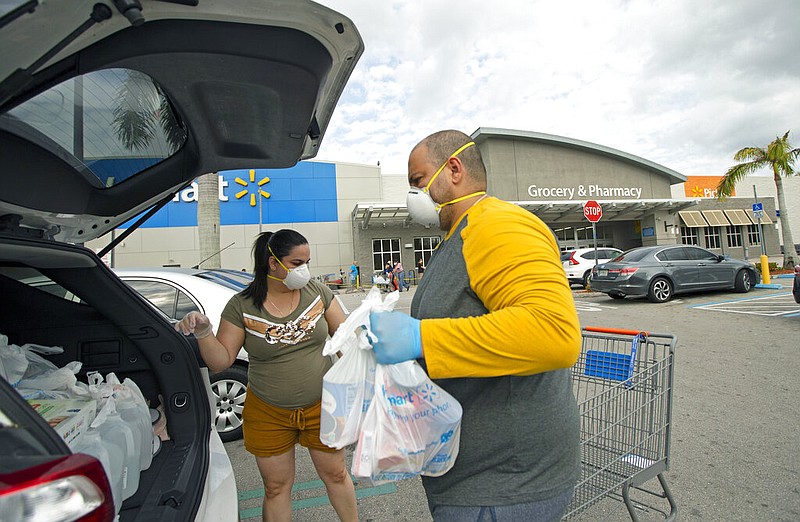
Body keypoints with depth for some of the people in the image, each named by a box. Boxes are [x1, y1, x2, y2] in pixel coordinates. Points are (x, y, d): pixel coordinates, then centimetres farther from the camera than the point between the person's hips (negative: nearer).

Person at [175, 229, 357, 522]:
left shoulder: (317, 291, -7)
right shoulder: (241, 306, -9)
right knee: (276, 488, 17)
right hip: (268, 415, 0)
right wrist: (202, 332, -24)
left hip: (321, 406, 1)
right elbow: (221, 361, -8)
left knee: (336, 475, 18)